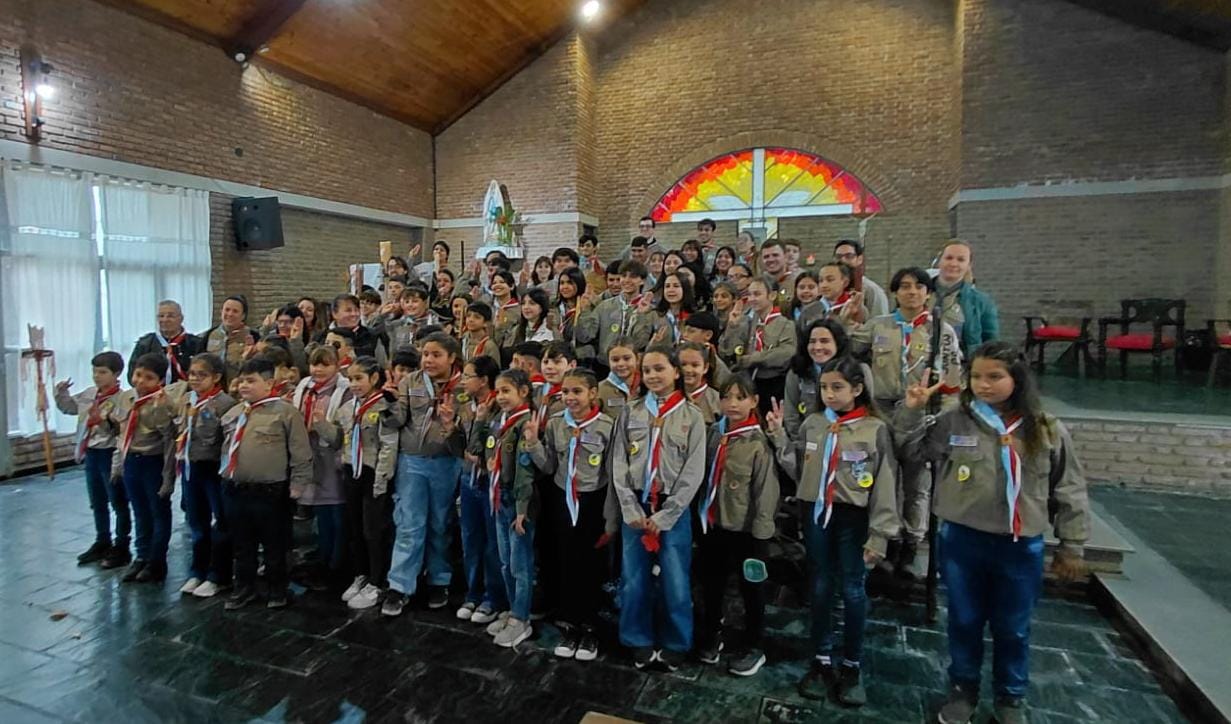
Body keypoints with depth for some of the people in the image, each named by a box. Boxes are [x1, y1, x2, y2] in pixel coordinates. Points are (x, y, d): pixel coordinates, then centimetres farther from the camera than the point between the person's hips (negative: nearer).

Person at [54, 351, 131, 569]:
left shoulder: (121, 398, -17)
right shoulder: (88, 394, 7)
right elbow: (68, 406, 23)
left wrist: (112, 420, -40)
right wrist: (61, 392, 7)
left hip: (110, 453, -8)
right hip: (90, 453, 8)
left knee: (118, 502, 3)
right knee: (97, 502, 20)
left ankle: (121, 547, 14)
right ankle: (102, 542, 35)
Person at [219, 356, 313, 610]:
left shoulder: (285, 411, -9)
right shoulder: (232, 413, 11)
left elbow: (301, 452, -10)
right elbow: (224, 447, 23)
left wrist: (298, 485, -10)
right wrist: (224, 475, 17)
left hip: (270, 492, -6)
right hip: (234, 491, 6)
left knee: (274, 545, 9)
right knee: (241, 544, 19)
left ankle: (277, 589, 26)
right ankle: (244, 587, 36)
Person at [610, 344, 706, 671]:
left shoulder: (692, 416, -2)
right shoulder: (630, 412, 4)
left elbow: (694, 471, -6)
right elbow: (618, 464, 1)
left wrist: (665, 515, -11)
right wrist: (631, 509, -9)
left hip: (673, 509, -2)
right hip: (635, 508, 2)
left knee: (674, 581, 6)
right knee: (634, 579, 10)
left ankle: (675, 643, 27)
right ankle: (640, 641, 29)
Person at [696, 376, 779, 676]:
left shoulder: (759, 442, -17)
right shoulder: (714, 433, 0)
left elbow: (766, 490, -14)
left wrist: (760, 533, -12)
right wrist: (700, 512, 8)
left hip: (745, 529, -5)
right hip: (713, 524, 5)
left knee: (750, 589, 14)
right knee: (711, 584, 19)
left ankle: (753, 647, 33)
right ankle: (711, 635, 42)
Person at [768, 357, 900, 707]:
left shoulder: (876, 429, -9)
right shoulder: (812, 424, 1)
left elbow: (885, 486, -8)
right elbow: (798, 471, 4)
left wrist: (878, 534, -10)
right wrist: (780, 437, -5)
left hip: (853, 518, -3)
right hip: (816, 513, 3)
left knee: (852, 591, 8)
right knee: (821, 588, 14)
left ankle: (851, 666, 28)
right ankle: (822, 661, 30)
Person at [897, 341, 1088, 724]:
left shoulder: (1047, 431, -6)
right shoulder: (953, 422, -7)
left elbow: (1069, 491, 2)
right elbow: (910, 450, 3)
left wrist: (1071, 546, 5)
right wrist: (911, 410, -11)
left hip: (1021, 546, 0)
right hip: (961, 539, 0)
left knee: (1013, 628, 17)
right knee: (964, 622, 17)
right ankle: (963, 689, 39)